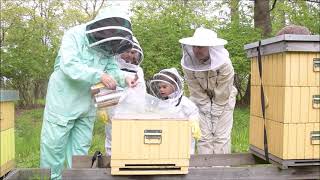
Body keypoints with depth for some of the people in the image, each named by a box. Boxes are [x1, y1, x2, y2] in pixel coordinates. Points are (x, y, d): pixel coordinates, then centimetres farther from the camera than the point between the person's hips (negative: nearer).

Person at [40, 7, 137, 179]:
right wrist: (99, 76, -38)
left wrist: (124, 79, -20)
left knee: (80, 145, 14)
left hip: (87, 103, 6)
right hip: (63, 100, -6)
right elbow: (69, 65, -30)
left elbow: (112, 69, 2)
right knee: (55, 143, 2)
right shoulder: (74, 35, -18)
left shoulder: (107, 46, 1)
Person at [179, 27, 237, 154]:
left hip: (223, 101, -1)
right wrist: (207, 109, -12)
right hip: (202, 102, 2)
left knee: (222, 137, -2)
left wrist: (215, 111, -14)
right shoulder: (187, 63, -21)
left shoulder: (224, 63, -28)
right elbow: (195, 91, -13)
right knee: (204, 137, 0)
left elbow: (222, 92, -20)